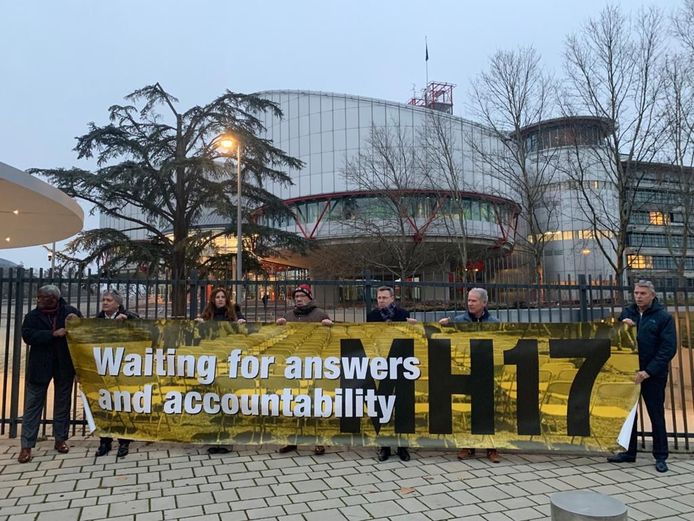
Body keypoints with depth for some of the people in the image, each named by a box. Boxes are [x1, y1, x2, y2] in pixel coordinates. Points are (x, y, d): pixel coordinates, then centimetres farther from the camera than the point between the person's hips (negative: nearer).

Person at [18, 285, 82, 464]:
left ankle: (60, 439, 23)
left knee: (62, 403, 10)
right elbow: (28, 336, -13)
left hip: (64, 365, 0)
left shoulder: (70, 311, -2)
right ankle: (27, 446, 8)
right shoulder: (32, 316, 0)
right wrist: (53, 334, -22)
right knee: (33, 405, 2)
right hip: (40, 365, 0)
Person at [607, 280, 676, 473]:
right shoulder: (627, 312, 6)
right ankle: (629, 453, 25)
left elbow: (669, 348, -12)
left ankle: (660, 457, 18)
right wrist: (622, 326, -11)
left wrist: (647, 372, -18)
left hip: (653, 376, -4)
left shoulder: (663, 317, -7)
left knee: (656, 416, 5)